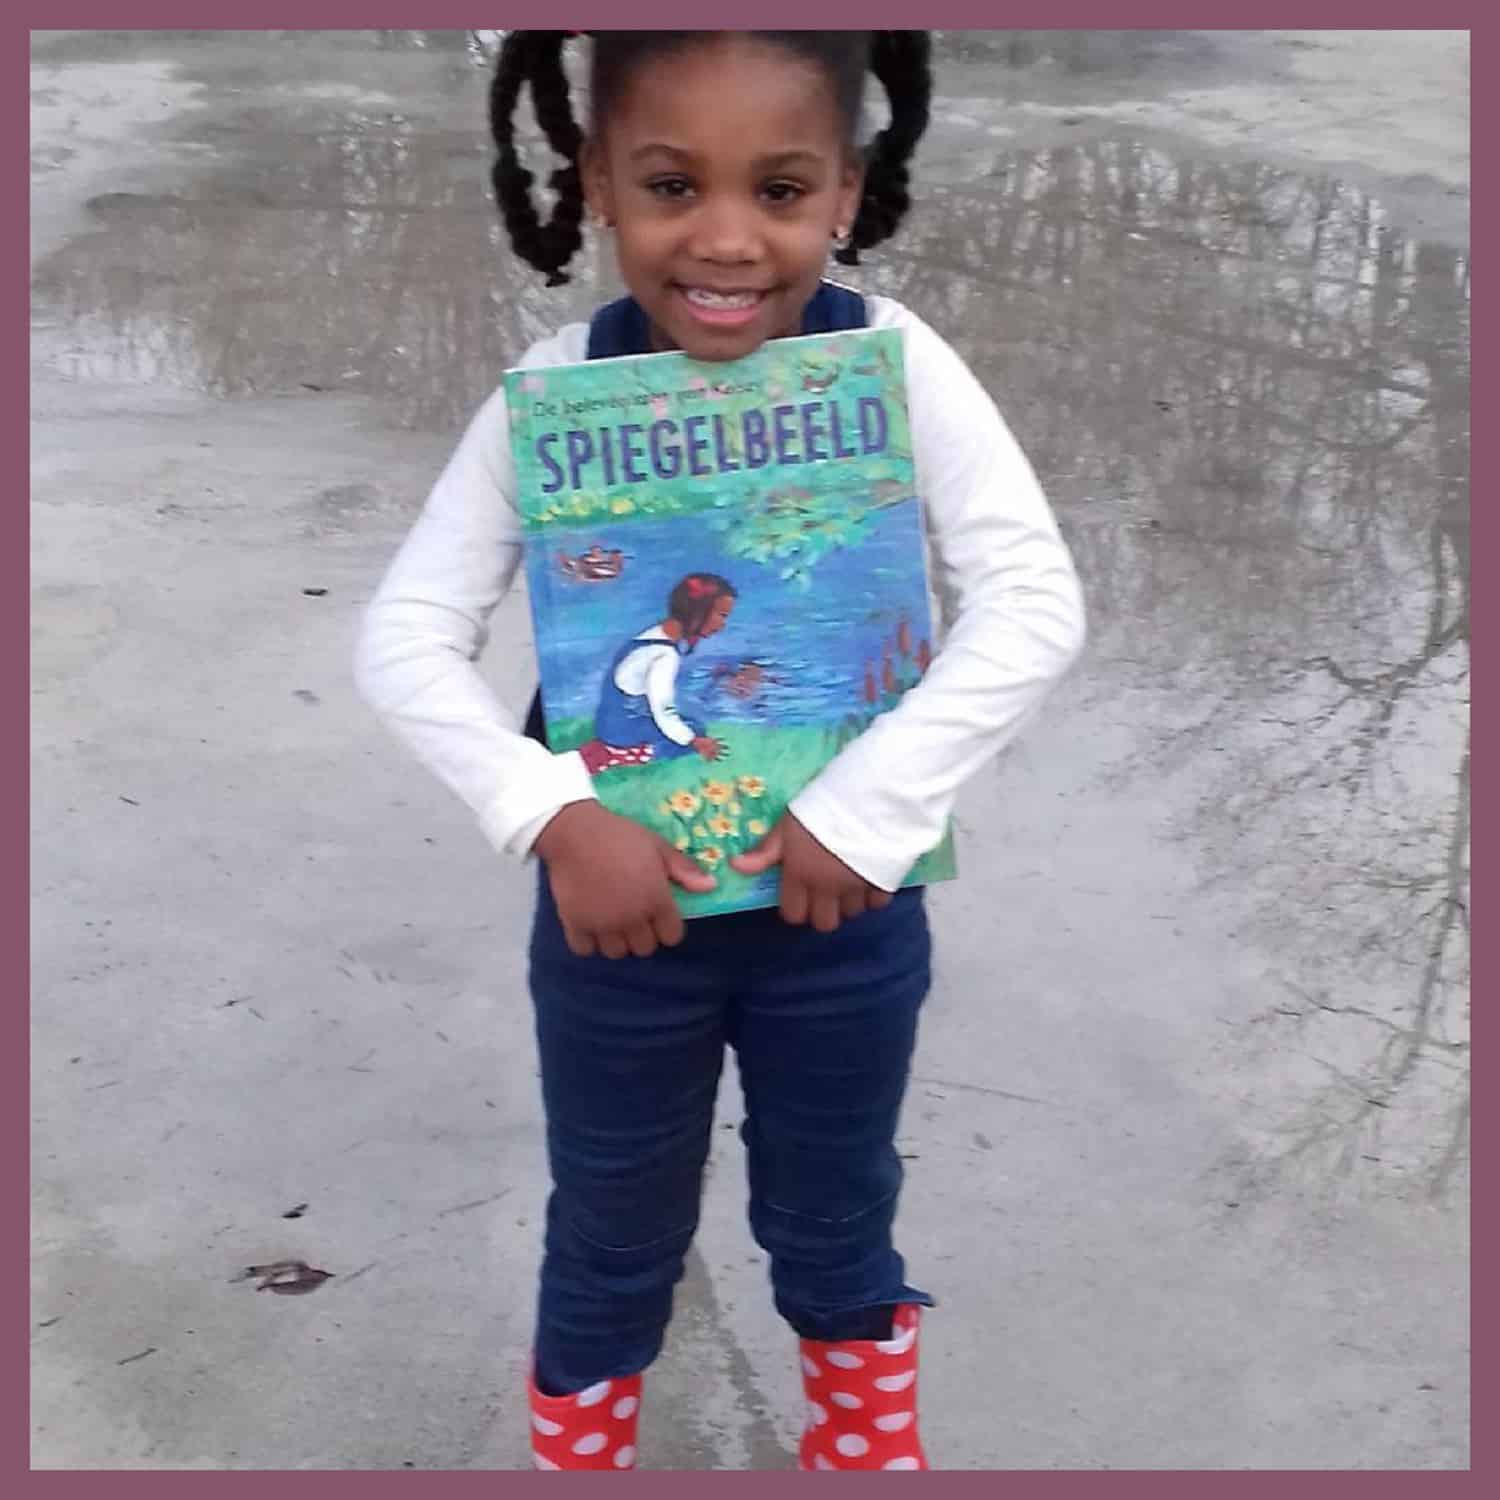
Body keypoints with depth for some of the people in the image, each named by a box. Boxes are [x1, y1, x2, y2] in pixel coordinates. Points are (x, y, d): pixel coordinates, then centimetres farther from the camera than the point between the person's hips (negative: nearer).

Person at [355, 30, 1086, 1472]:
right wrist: (558, 821, -26)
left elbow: (1034, 603, -20)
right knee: (612, 1239, 21)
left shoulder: (892, 362, -16)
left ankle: (871, 1438, 52)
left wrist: (864, 809, -24)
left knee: (834, 1218, 23)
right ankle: (575, 1453, 48)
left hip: (842, 895, 0)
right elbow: (406, 635, -15)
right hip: (619, 897, 0)